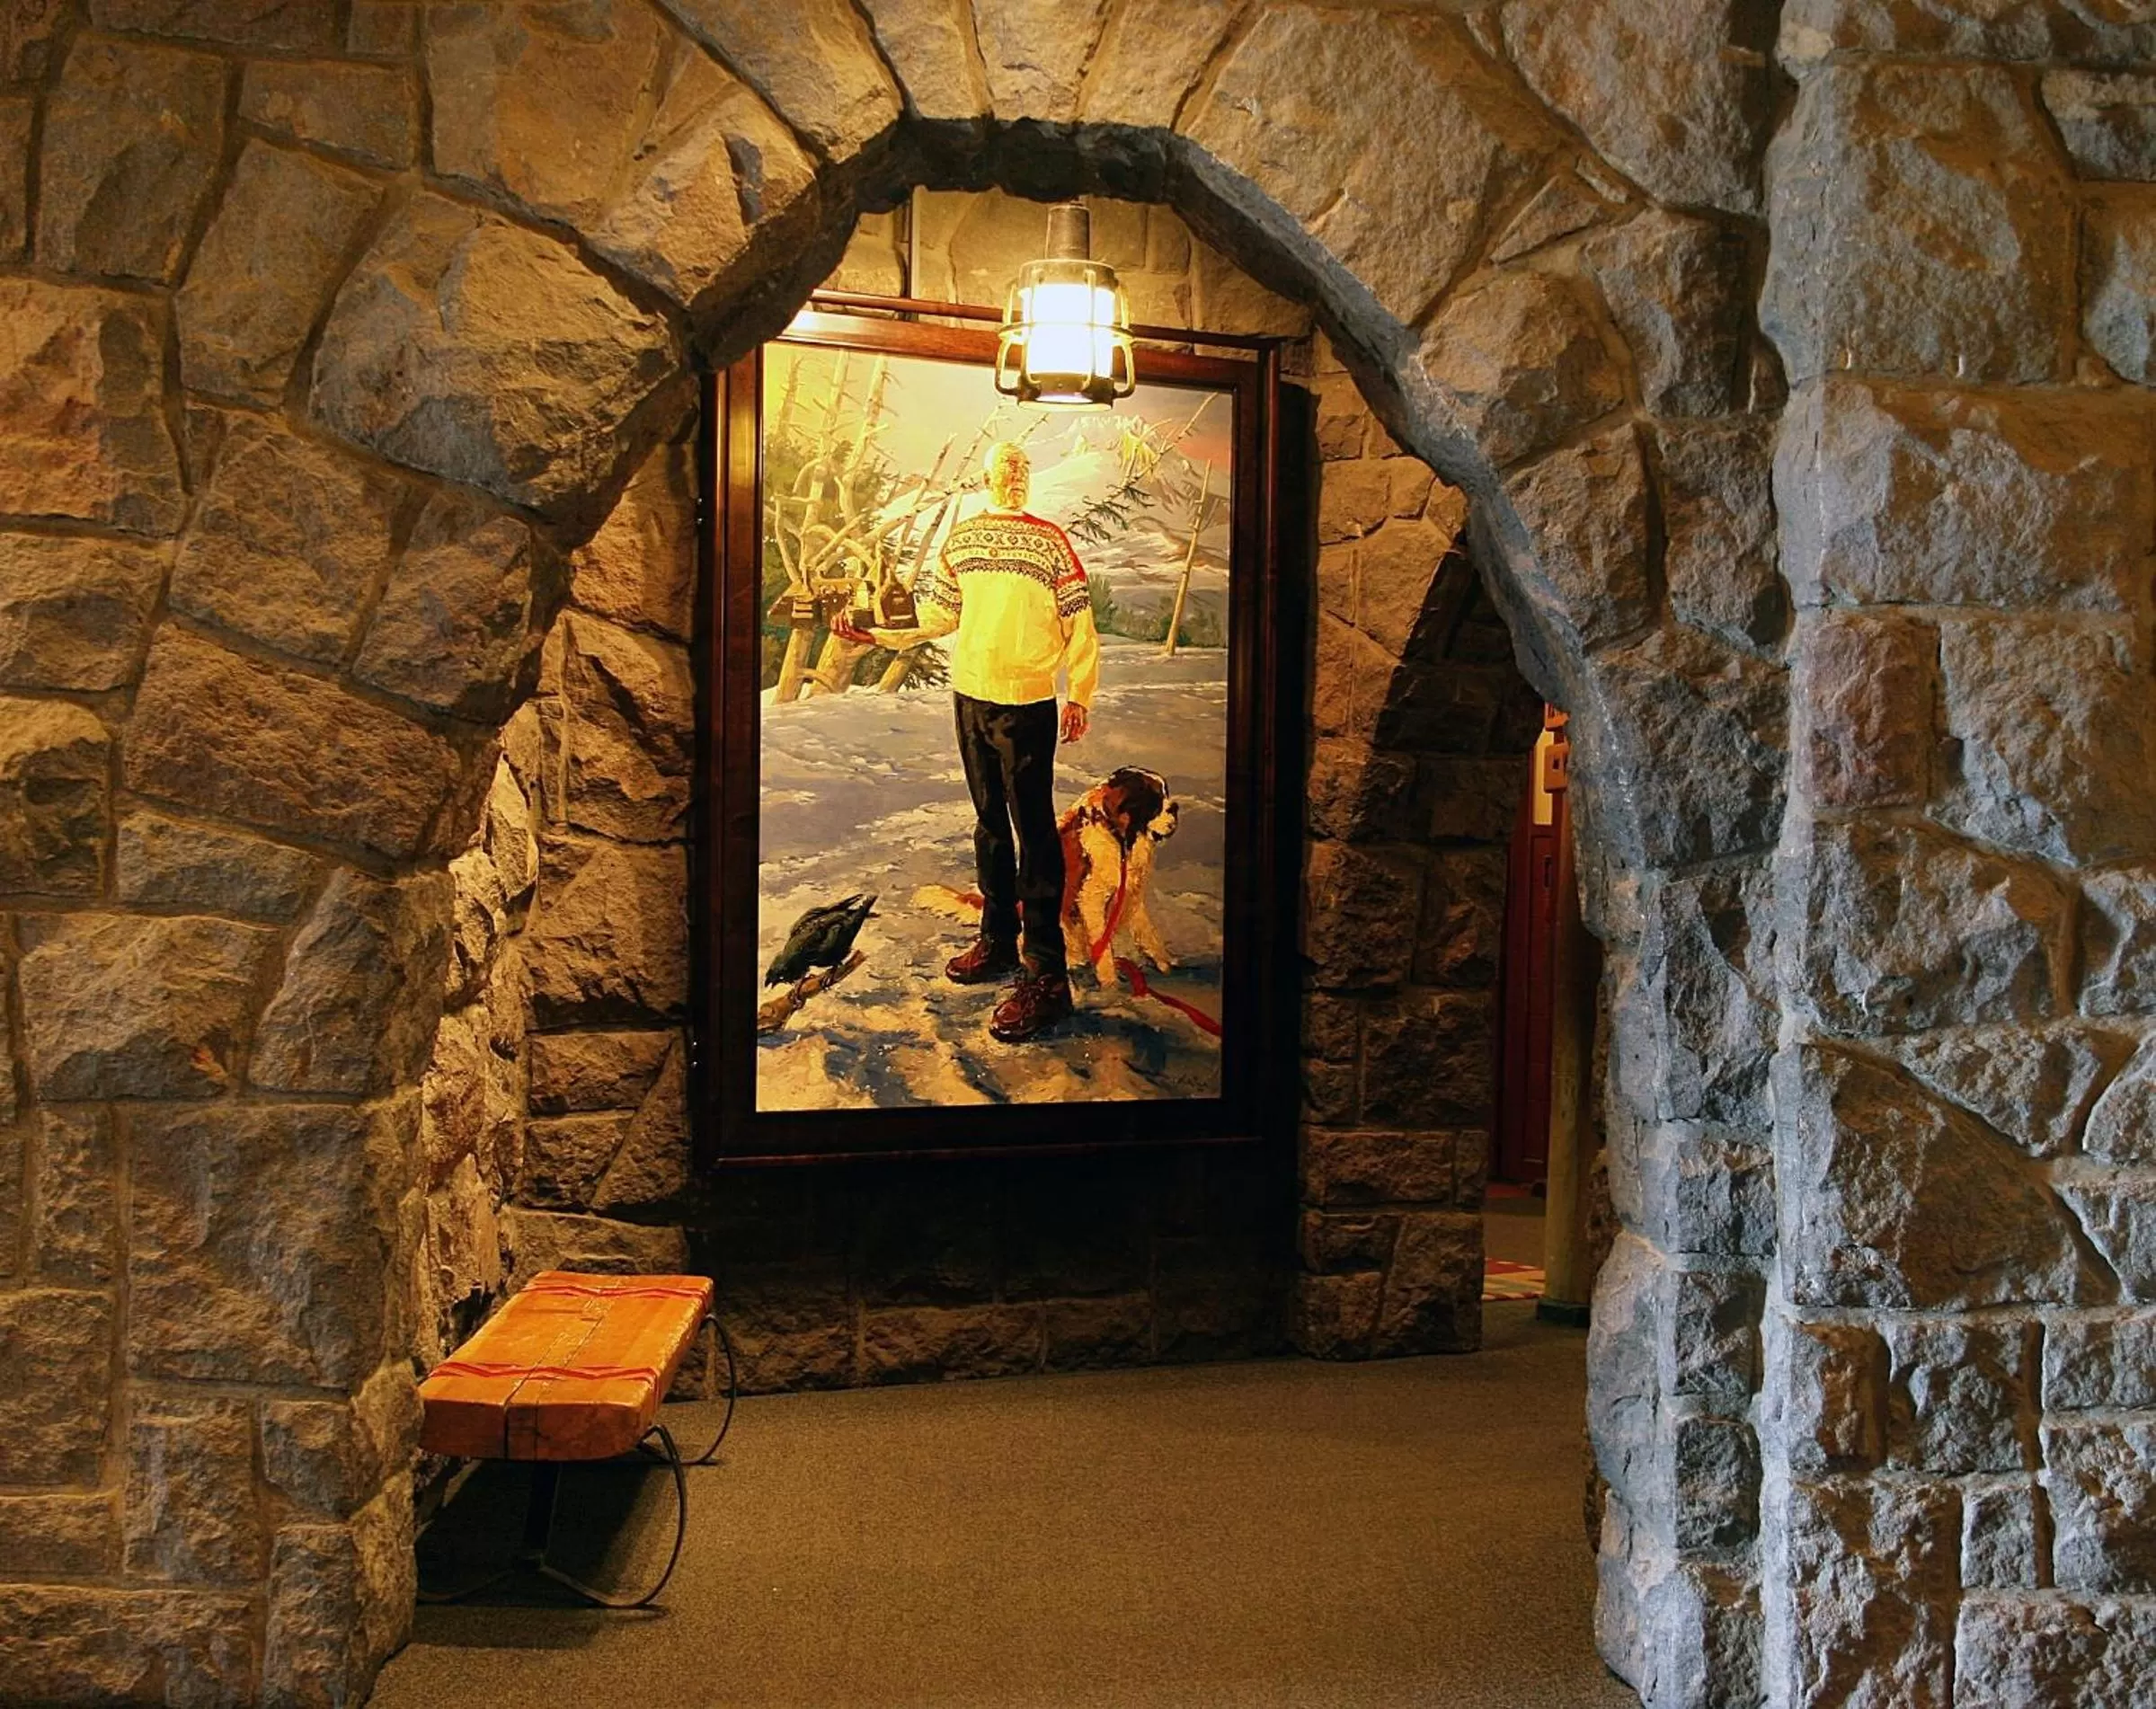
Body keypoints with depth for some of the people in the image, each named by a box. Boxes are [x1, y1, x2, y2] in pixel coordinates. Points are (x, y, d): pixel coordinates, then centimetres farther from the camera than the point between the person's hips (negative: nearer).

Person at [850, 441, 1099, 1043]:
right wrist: (882, 634, 9)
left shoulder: (1050, 540, -6)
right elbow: (938, 613, 17)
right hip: (970, 696, 6)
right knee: (989, 821, 16)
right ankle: (997, 940, 30)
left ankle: (1046, 975, -7)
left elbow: (1078, 621, -5)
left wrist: (1079, 696, -7)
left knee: (1033, 833, -8)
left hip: (1027, 702, -6)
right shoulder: (961, 537, 10)